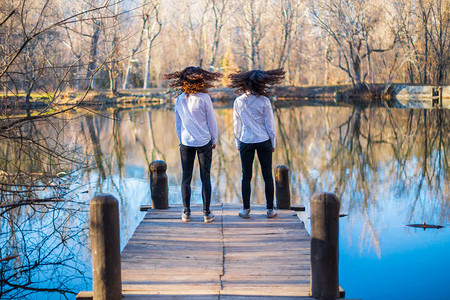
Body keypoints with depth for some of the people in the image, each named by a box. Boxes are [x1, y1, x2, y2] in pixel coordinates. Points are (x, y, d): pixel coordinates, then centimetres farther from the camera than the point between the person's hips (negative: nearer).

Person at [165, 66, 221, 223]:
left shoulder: (179, 100, 1)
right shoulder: (204, 98, -9)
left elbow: (178, 123, 9)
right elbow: (211, 121, -3)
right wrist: (214, 140, 10)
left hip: (186, 142, 3)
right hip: (204, 142, -3)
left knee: (186, 177, 8)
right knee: (205, 177, 3)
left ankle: (186, 213, 10)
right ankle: (207, 213, 7)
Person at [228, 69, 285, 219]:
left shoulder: (238, 102, -3)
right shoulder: (264, 101, -9)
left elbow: (237, 125, 2)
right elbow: (270, 125, -5)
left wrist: (238, 144, 13)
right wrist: (273, 144, 6)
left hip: (246, 142, 1)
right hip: (263, 141, -1)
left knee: (246, 177, 9)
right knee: (267, 176, 8)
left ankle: (246, 210, 11)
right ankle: (270, 209, 13)